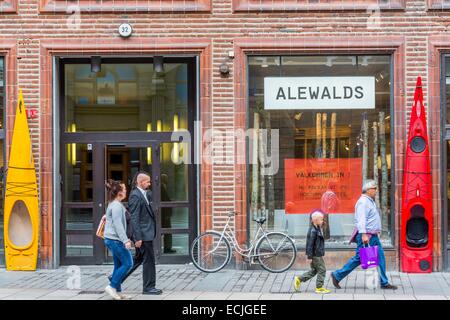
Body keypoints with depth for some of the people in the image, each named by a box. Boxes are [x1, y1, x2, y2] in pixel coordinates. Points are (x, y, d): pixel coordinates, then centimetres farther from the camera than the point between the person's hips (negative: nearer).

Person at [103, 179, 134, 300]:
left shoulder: (113, 204, 16)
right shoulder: (116, 206, -16)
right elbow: (118, 225, -21)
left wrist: (124, 239, 27)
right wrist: (125, 240, -24)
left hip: (112, 239, 10)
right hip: (115, 239, -10)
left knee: (119, 265, 11)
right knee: (127, 263, -7)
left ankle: (117, 291, 13)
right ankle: (112, 286, -5)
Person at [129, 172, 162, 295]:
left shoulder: (144, 194, 14)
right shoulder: (135, 195, -15)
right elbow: (134, 218, -19)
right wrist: (138, 238, -21)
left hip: (147, 233, 10)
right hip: (143, 234, -10)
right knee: (149, 261, -3)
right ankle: (148, 287, 6)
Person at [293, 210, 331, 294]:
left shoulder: (317, 229, 12)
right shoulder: (313, 231, -20)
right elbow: (310, 244, -20)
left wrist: (321, 254, 25)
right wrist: (309, 257, -19)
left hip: (318, 255, 10)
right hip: (315, 255, -10)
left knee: (314, 270, 16)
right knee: (322, 270, -2)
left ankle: (298, 279, 20)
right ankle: (319, 288, 7)